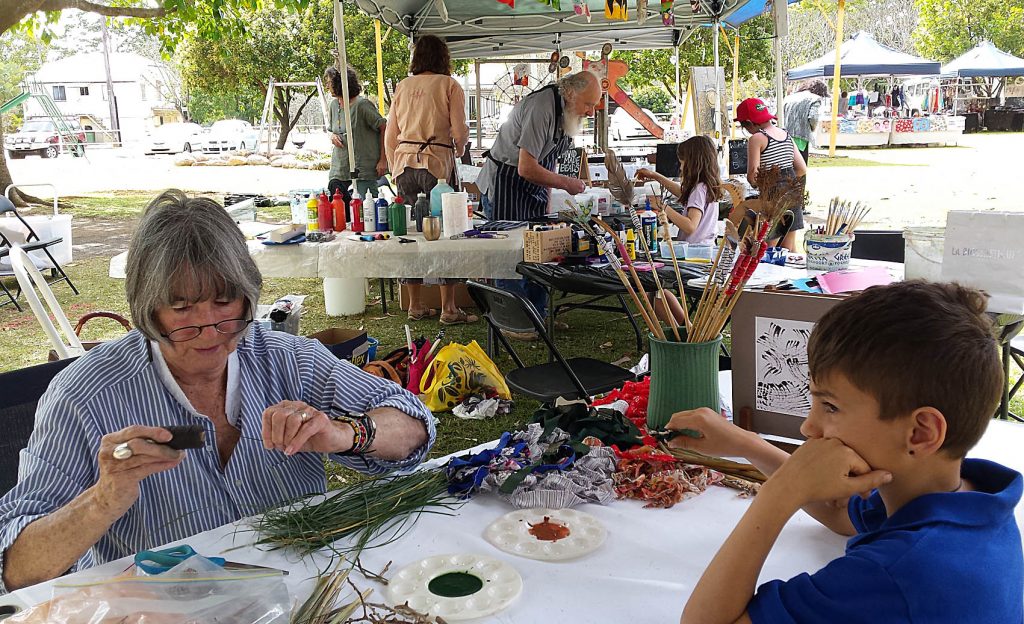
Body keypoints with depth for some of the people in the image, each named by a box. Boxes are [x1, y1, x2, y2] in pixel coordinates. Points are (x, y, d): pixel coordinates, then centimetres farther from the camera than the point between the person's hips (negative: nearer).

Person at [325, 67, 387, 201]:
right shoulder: (334, 105, 11)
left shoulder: (362, 105, -12)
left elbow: (384, 127, -11)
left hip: (364, 172, -7)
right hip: (338, 172, 7)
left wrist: (383, 160, -14)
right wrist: (332, 136, 1)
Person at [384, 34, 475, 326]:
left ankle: (416, 305, 15)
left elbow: (390, 136, 11)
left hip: (405, 163, 5)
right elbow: (459, 132, -5)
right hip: (437, 163, -4)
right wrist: (459, 151, 16)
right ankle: (448, 309, 2)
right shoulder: (450, 85, 0)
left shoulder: (403, 86, 11)